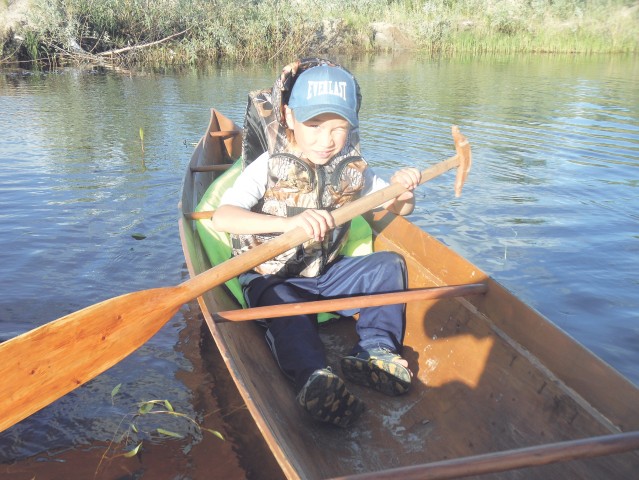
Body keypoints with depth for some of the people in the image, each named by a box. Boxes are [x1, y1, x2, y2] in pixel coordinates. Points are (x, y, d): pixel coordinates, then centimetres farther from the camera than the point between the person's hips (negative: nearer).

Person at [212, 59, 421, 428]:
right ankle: (314, 378, -53)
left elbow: (400, 209, 10)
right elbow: (222, 218, -29)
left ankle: (374, 352, -19)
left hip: (326, 273, 5)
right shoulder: (269, 166, -14)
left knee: (390, 264, -9)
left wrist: (403, 188, -17)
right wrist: (288, 222, -46)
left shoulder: (353, 168, 0)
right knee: (284, 307, -36)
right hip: (273, 278, -5)